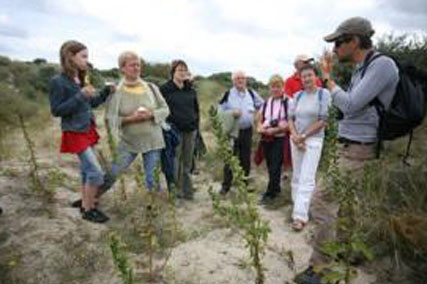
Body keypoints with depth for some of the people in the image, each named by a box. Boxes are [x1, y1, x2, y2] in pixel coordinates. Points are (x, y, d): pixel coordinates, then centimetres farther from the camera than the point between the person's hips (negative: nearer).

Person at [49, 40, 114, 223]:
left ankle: (86, 204, 31)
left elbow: (91, 103, 16)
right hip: (75, 133, -8)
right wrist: (81, 96, -25)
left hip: (88, 131, 8)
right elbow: (56, 110, -17)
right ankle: (88, 210, 8)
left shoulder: (81, 80, 7)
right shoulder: (58, 81, -14)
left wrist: (107, 91, 3)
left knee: (87, 170, 16)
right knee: (96, 172, -9)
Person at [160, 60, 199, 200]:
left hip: (190, 131, 4)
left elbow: (196, 109, 19)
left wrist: (196, 125, 10)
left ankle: (187, 191, 20)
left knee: (187, 163, 10)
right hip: (174, 130, -4)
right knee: (174, 163, -4)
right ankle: (175, 192, 8)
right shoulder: (165, 89, -1)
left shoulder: (191, 90, 13)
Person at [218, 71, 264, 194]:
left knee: (245, 159, 12)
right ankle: (226, 185, 13)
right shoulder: (228, 94, -4)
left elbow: (262, 105, 18)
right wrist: (232, 113, -17)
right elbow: (220, 111, -3)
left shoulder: (251, 93, 6)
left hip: (247, 131, 3)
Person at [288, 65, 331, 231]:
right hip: (296, 139, 5)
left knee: (306, 179, -9)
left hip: (313, 140, -5)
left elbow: (323, 120, -10)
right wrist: (295, 137, -8)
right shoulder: (298, 95, 9)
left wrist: (303, 136, -11)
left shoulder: (324, 94, -5)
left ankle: (300, 216, -8)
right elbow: (290, 118, 8)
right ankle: (299, 207, 23)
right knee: (297, 176, 10)